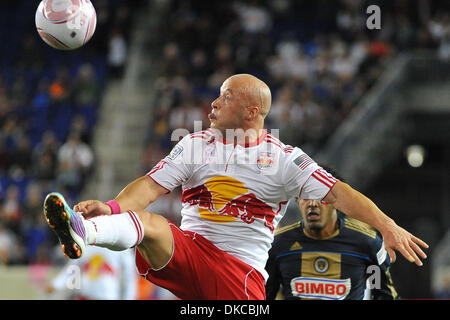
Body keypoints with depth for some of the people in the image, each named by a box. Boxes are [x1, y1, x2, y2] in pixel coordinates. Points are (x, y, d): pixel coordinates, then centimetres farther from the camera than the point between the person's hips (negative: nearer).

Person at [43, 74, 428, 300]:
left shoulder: (284, 158, 1)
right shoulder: (196, 145, 8)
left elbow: (337, 192, -5)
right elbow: (152, 185, -1)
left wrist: (387, 225, -18)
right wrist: (112, 207, -21)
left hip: (241, 269, -1)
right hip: (185, 249, 1)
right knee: (148, 224, -29)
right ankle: (80, 233, -59)